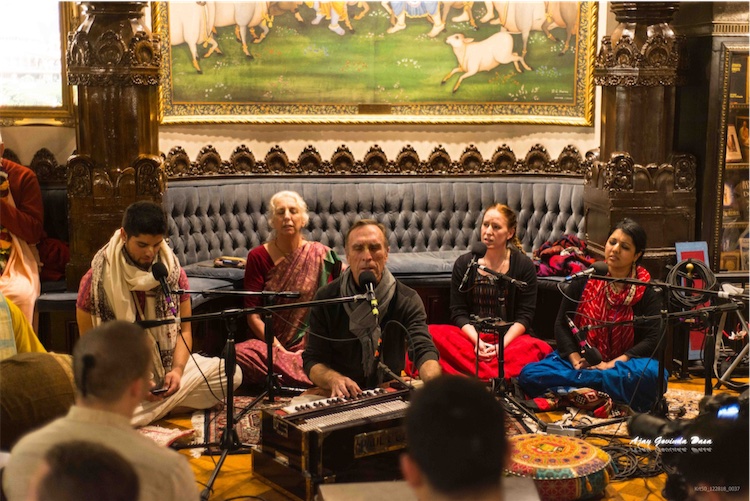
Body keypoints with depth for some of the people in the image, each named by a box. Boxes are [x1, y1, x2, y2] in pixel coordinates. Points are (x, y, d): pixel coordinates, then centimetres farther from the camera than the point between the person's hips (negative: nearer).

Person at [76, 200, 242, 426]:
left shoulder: (173, 272, 0)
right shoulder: (96, 280, -10)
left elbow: (183, 330, 5)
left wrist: (177, 369, -14)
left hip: (167, 365, 4)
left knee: (232, 373, -18)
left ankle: (151, 408, -14)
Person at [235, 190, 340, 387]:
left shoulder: (320, 255, 3)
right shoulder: (258, 257, 2)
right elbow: (253, 314, -3)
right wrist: (279, 349, -14)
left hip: (310, 347, -1)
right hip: (269, 343, 1)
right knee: (237, 354, -32)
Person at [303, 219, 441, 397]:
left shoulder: (407, 300, -4)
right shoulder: (326, 298, -2)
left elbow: (424, 350, -18)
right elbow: (313, 361, -2)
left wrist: (434, 383, -41)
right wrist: (334, 380, -26)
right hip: (341, 398, -1)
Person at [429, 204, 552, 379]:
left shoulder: (524, 265, 4)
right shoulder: (464, 264, 8)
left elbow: (524, 316, -1)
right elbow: (458, 312, 3)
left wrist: (502, 345, -17)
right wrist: (477, 342, -15)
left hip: (509, 338, -1)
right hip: (471, 336, 2)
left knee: (537, 348, -34)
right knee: (432, 332, -28)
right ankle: (494, 377, -37)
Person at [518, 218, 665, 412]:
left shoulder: (646, 293, 1)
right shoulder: (584, 280, 6)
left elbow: (653, 339, -8)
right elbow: (562, 324, 6)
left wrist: (613, 364, -19)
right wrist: (575, 359, -11)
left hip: (622, 365, -2)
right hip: (580, 359, 2)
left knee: (653, 374, -37)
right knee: (529, 375, -24)